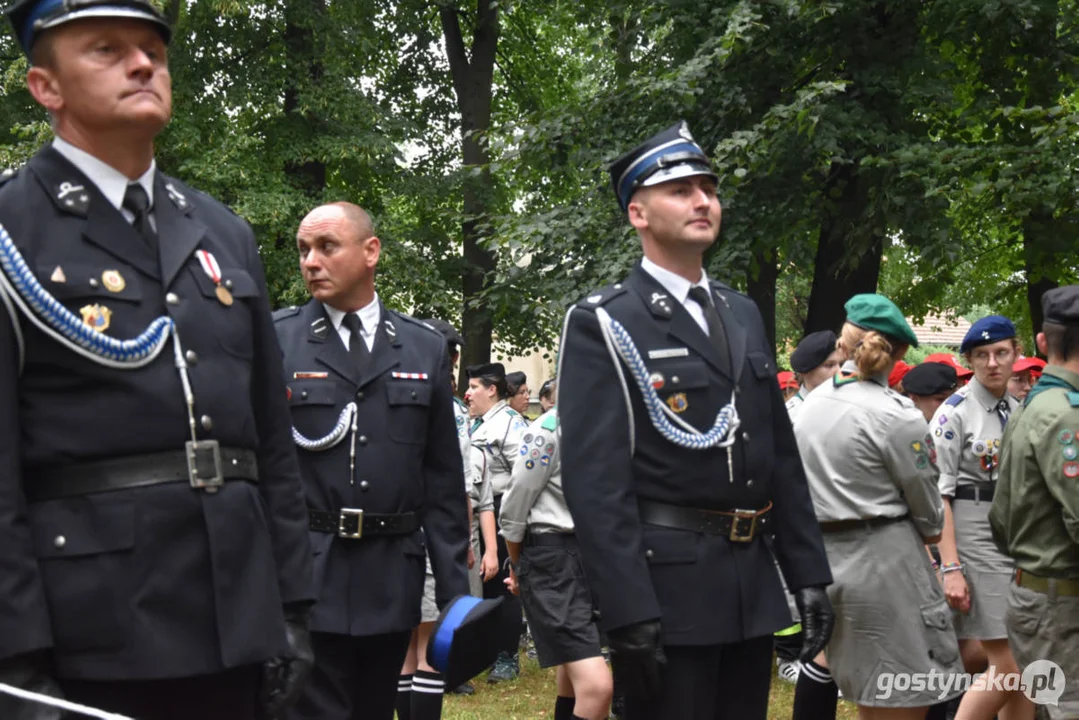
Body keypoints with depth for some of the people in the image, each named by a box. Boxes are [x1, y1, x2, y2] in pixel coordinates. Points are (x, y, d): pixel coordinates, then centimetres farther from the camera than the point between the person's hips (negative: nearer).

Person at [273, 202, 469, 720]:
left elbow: (444, 482, 8)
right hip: (305, 579, -3)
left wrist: (454, 590, 5)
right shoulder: (273, 340, 0)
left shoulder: (425, 349, 7)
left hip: (393, 583, 3)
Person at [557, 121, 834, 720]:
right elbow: (595, 482, -14)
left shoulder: (743, 315, 14)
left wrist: (807, 571, 11)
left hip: (754, 586, 6)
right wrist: (628, 610, -20)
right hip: (664, 585, -6)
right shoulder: (602, 326, -7)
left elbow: (781, 457, 16)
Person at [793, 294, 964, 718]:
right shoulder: (898, 416, -13)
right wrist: (925, 533, 17)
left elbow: (808, 488, 10)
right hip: (884, 564, -7)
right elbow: (930, 517, -3)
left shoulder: (811, 403, 5)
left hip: (821, 558, 7)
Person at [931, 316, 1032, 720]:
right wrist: (950, 568, -19)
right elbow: (938, 495, -13)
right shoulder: (956, 413, -8)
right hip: (975, 537, -6)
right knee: (1007, 664, -9)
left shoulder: (1018, 411, 11)